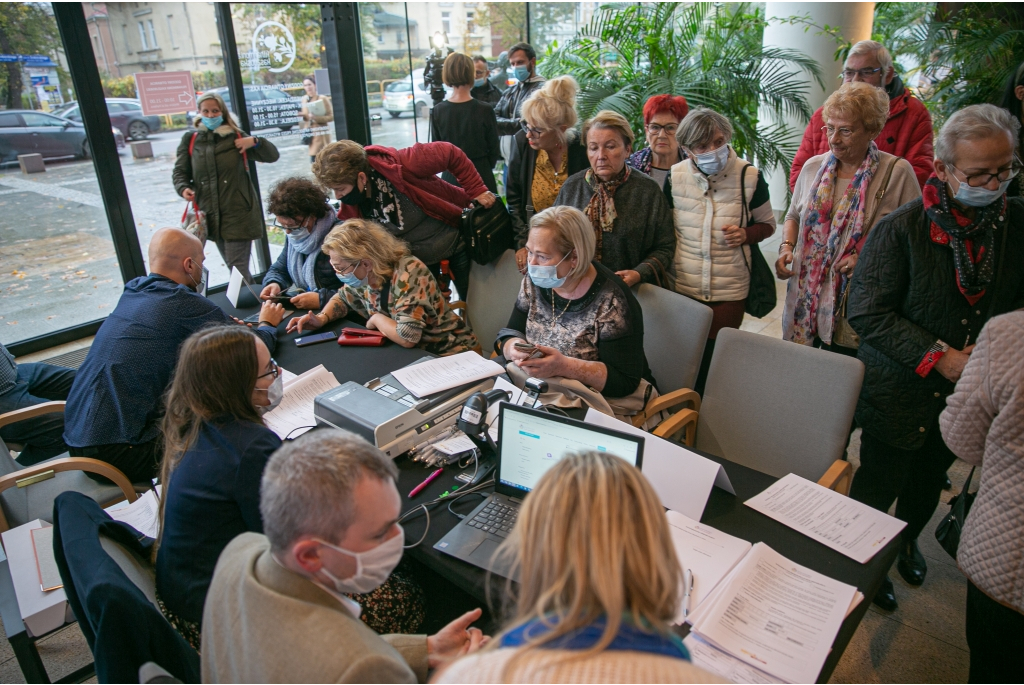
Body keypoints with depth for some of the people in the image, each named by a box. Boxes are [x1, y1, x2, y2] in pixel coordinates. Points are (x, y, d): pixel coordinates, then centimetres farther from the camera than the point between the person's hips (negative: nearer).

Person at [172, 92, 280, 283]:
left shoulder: (236, 137, 3)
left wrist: (255, 142, -13)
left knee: (237, 267, -9)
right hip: (211, 214, 4)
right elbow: (180, 171, 10)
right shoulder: (190, 139, 7)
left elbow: (272, 156, 5)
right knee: (232, 265, 12)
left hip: (238, 212, -3)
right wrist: (183, 188, -12)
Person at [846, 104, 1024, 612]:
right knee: (879, 483, 11)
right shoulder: (904, 228, -18)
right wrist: (939, 357, -23)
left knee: (930, 479, 26)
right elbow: (867, 312, -20)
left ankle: (906, 540, 54)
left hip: (967, 393, 5)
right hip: (900, 391, -4)